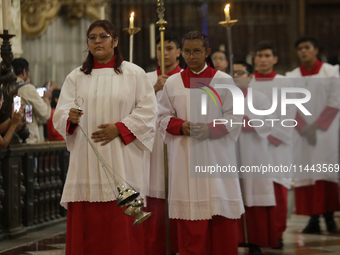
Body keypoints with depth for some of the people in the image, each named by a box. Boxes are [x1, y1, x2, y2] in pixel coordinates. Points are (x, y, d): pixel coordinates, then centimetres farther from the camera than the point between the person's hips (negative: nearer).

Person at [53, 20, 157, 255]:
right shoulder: (76, 77, 12)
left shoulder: (134, 74, 6)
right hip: (86, 163, 2)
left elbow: (148, 110, 0)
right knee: (86, 225, -2)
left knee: (122, 225, -5)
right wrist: (70, 118, -19)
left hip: (122, 163, -2)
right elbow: (60, 115, 4)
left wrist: (119, 128, -11)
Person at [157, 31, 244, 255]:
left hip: (216, 155, -1)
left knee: (222, 214, -2)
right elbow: (163, 117, 10)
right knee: (190, 213, 0)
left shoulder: (223, 81, 1)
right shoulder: (173, 83, 7)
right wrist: (181, 126, -10)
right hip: (185, 158, 1)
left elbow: (234, 118, 0)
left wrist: (210, 129, -15)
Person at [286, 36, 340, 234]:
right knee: (306, 174, -3)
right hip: (301, 132, 2)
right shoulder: (292, 77, 8)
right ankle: (313, 219, -3)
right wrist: (305, 128, -10)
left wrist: (316, 126, -12)